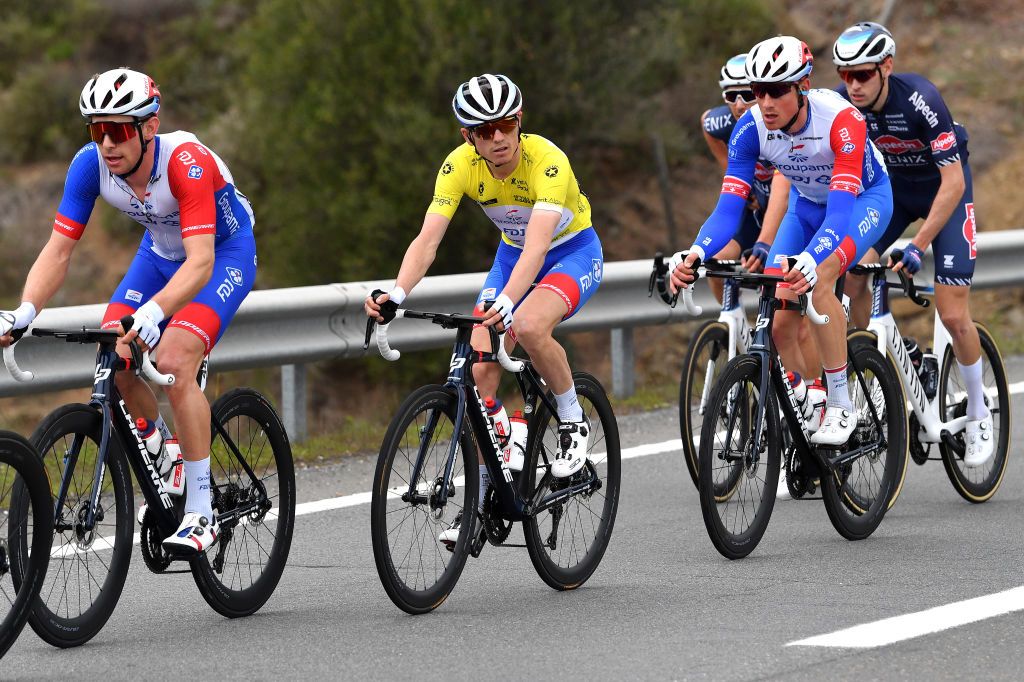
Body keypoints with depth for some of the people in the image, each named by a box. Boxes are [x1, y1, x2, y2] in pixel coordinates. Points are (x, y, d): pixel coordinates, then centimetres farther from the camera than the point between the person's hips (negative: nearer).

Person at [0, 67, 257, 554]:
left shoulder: (186, 162, -37)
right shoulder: (90, 163, -22)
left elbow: (200, 263, -44)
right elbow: (58, 249, -21)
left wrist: (152, 313, -59)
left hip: (224, 252, -6)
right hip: (160, 251, 6)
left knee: (173, 362, -26)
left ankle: (201, 515, -17)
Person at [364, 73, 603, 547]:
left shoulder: (547, 161, -33)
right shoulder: (460, 166, -21)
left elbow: (537, 243, -45)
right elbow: (428, 239, -27)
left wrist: (506, 301, -61)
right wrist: (397, 292, -46)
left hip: (574, 250, -5)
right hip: (513, 255, 5)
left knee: (528, 326, -35)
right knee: (480, 366, -12)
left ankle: (573, 422, -8)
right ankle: (478, 497, -1)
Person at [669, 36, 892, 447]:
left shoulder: (840, 119, -37)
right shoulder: (751, 129, -25)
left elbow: (841, 210, -44)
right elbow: (728, 207, -28)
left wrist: (810, 260, -62)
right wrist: (695, 254, -48)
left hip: (864, 197, -5)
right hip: (807, 204, 5)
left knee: (817, 282, -33)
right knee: (779, 322, -10)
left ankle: (841, 406, -21)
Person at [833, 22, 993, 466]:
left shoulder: (920, 100, -34)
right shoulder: (841, 104, -22)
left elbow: (953, 183, -32)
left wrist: (918, 247, -37)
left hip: (943, 188, -4)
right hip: (892, 184, 4)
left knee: (953, 315, -10)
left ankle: (978, 414, 10)